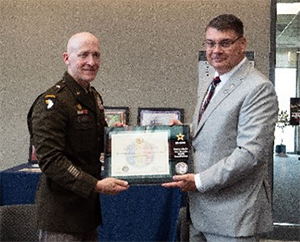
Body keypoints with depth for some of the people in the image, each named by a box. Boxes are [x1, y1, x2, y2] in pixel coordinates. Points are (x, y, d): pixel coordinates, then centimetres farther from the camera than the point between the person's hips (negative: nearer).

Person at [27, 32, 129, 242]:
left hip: (89, 207, 8)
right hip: (61, 213, -8)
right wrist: (95, 185, -25)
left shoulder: (95, 97, 11)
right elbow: (50, 160, -23)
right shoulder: (52, 103, -17)